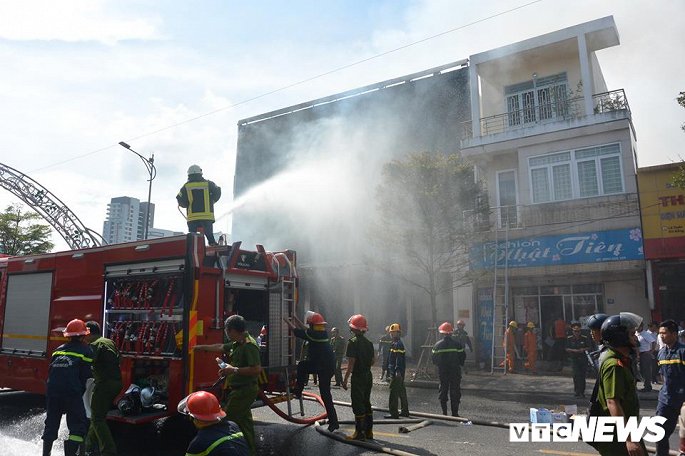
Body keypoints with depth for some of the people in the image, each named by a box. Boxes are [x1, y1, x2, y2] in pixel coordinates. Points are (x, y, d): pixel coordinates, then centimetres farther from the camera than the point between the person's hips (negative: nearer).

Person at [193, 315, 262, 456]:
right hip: (238, 389, 10)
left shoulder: (249, 345, -21)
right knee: (244, 421, 16)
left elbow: (257, 369, -27)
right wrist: (201, 347, 36)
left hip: (243, 390, -10)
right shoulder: (237, 343, 10)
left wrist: (234, 370, -24)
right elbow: (221, 347, 27)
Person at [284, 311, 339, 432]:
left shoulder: (313, 334, -18)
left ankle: (333, 422, 4)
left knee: (325, 394, -2)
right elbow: (305, 330, 23)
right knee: (302, 365, 19)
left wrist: (288, 321, 8)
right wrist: (296, 319, 29)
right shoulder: (323, 333, 8)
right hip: (328, 364, 9)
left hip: (324, 367, -9)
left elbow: (296, 331, -8)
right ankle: (298, 392, 25)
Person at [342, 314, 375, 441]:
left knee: (358, 405, -1)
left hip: (357, 377, -7)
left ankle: (360, 433, 3)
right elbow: (373, 360, 12)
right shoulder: (369, 342, 6)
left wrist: (345, 379, -14)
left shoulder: (353, 342, -15)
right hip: (368, 376, 7)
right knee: (366, 403, 15)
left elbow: (351, 363, -18)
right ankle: (369, 431, 21)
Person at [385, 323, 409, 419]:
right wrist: (388, 370, 26)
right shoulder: (394, 343, 17)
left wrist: (397, 371, -28)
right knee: (401, 391, 15)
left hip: (397, 372, -11)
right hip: (395, 372, 11)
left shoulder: (398, 344, -15)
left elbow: (399, 359, -23)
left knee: (394, 393, -8)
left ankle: (394, 413, -5)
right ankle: (405, 411, 24)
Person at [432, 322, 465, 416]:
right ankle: (454, 412, 6)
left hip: (442, 371, 1)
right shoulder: (457, 343, -7)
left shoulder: (438, 344, -4)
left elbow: (433, 357, 2)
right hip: (455, 370, -1)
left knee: (443, 390, 11)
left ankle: (444, 412, 12)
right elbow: (463, 356, -4)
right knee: (455, 391, 6)